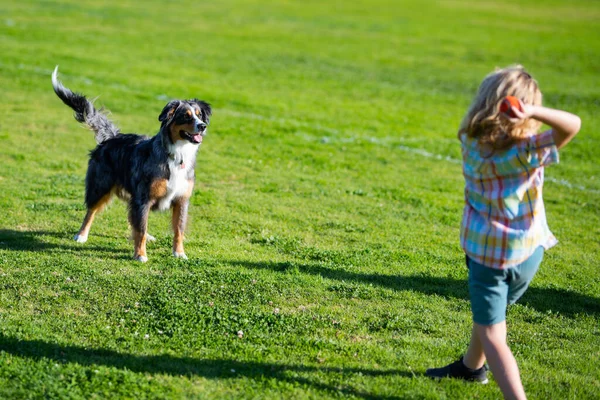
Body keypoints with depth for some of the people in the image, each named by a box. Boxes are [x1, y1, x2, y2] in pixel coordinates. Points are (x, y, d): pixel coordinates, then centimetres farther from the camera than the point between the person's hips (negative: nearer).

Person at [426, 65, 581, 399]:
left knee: (491, 333, 3)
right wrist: (534, 112, -47)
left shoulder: (470, 142, -14)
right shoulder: (526, 152, -25)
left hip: (484, 250, -1)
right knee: (491, 311, 26)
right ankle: (472, 366, 50)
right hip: (527, 251, 1)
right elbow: (573, 124, -37)